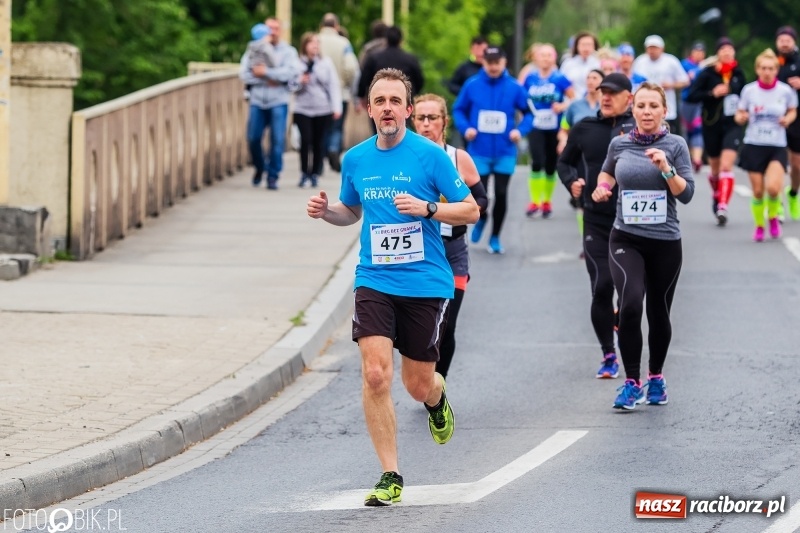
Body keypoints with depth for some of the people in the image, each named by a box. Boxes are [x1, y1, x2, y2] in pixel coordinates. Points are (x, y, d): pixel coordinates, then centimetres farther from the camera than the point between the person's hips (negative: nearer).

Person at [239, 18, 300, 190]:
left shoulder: (288, 51, 5)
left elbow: (291, 72, -12)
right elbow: (244, 74, 0)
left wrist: (266, 72, -13)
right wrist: (266, 80, -12)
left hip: (278, 103, -2)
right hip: (257, 101, 2)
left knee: (277, 140, -7)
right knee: (253, 138, 1)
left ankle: (273, 176, 2)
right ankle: (260, 168, 27)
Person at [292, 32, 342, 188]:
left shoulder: (326, 62, 5)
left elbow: (333, 85, 3)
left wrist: (336, 107, -4)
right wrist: (300, 82, -15)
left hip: (323, 109, 1)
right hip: (302, 109, -1)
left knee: (318, 143, 3)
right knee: (305, 140, -13)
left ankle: (315, 174, 15)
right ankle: (304, 173, 1)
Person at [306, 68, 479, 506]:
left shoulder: (430, 155, -7)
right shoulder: (355, 159, 5)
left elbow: (470, 210, -3)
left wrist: (426, 208, -19)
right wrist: (326, 211, 0)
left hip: (425, 284, -2)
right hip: (374, 282, 2)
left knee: (418, 385, 7)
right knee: (375, 375, -15)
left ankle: (437, 400, 47)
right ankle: (390, 476, -7)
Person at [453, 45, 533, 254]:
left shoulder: (514, 87, -4)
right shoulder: (472, 85, -4)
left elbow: (529, 113, 4)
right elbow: (459, 110, 6)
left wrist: (520, 129, -12)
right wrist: (465, 128, -10)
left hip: (505, 152, 0)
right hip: (479, 151, 0)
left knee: (501, 194, 3)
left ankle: (495, 237, 20)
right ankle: (481, 219, 36)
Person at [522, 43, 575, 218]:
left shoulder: (560, 79, -5)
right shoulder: (530, 78, 2)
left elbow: (573, 98, 0)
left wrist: (563, 106, -17)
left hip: (554, 129, 0)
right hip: (536, 127, 0)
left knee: (551, 166, 8)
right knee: (537, 162, -16)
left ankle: (547, 202, 24)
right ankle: (534, 201, -7)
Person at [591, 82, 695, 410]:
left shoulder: (675, 145, -2)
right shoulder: (619, 144, 4)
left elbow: (686, 194, -6)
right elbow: (608, 173, 25)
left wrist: (666, 169, -20)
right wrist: (602, 187, 5)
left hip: (665, 242, 0)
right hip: (626, 239, 0)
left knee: (658, 312, 11)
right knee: (630, 303, -21)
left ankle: (656, 378, 33)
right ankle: (631, 383, -12)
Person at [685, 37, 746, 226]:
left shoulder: (738, 73, 2)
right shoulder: (708, 74, -8)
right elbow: (690, 96, -13)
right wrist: (712, 93, -23)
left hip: (732, 125, 0)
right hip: (712, 126, 0)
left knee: (726, 166, -15)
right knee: (715, 167, 15)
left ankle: (722, 208, -21)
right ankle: (716, 196, 44)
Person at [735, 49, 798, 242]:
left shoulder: (786, 91, -4)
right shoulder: (749, 90, -3)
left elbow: (793, 111, 13)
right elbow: (739, 115, 6)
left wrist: (788, 119, -9)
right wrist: (741, 117, -17)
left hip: (777, 146, -1)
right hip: (754, 145, 1)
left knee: (773, 187, -19)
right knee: (758, 191, 2)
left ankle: (773, 216, 12)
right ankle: (759, 225, 25)